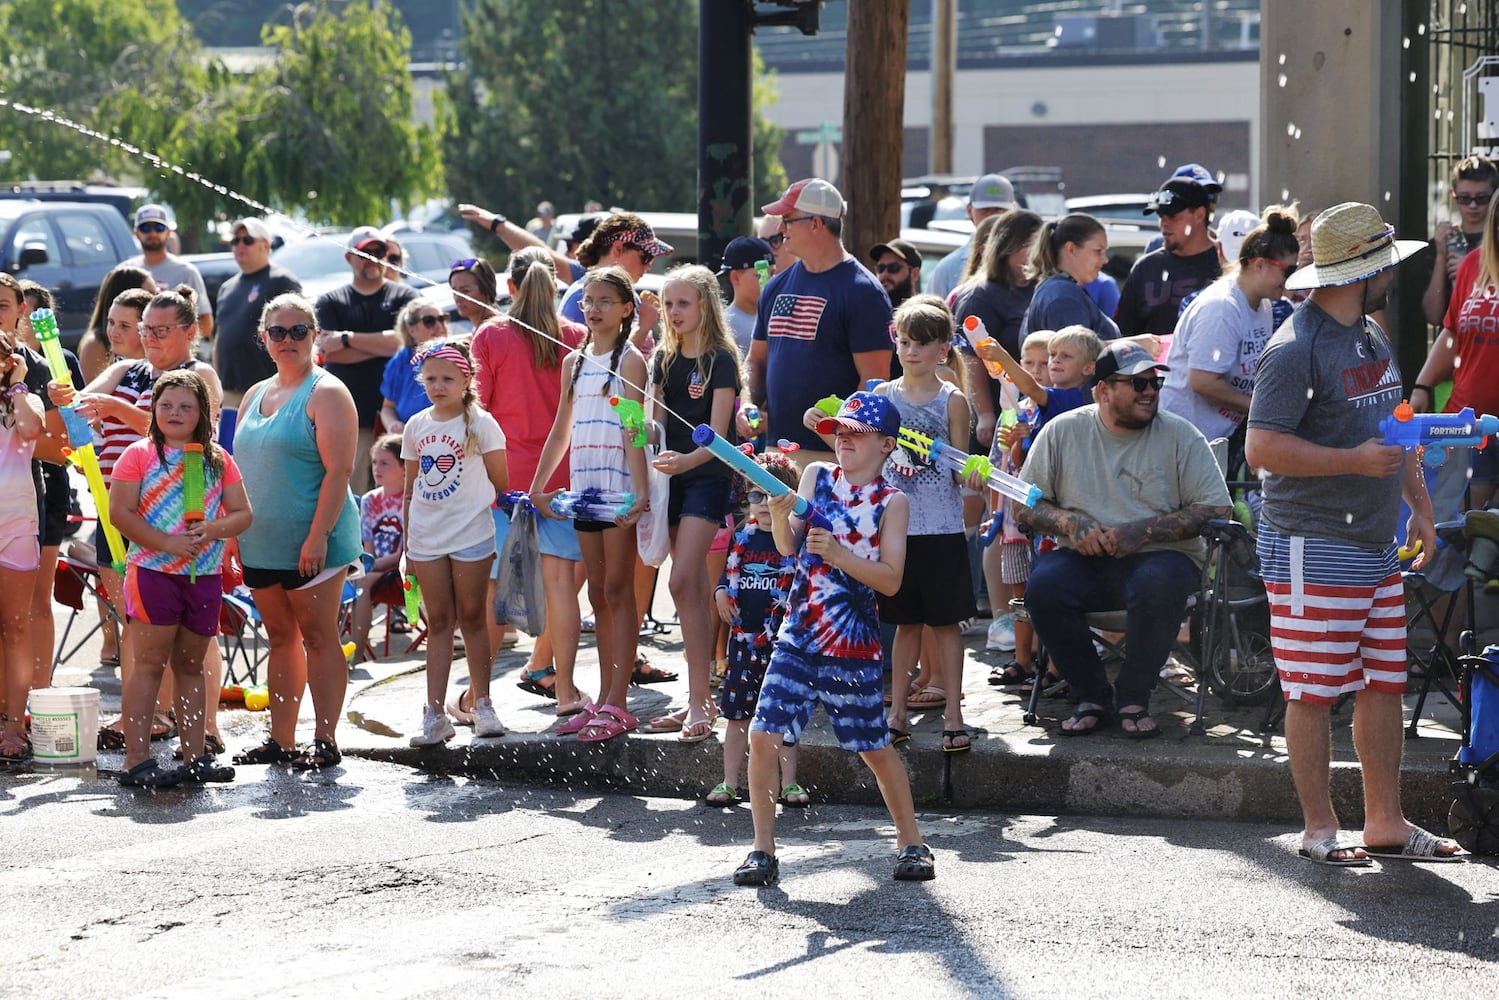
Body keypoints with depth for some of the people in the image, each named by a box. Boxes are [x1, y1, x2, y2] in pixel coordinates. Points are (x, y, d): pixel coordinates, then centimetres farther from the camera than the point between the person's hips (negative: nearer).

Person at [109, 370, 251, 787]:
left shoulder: (218, 459, 11)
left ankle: (195, 756, 15)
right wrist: (167, 543, -18)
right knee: (150, 663, -7)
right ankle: (137, 760, -8)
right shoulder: (140, 454, -1)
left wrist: (214, 529, -13)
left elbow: (242, 513, 9)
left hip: (205, 576, 4)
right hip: (153, 572, -4)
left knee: (191, 665, 12)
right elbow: (120, 513, -9)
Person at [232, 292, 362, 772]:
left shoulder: (326, 394, -7)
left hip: (309, 544, -7)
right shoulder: (255, 395, 16)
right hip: (261, 543, 7)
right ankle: (281, 740, 16)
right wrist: (233, 533, 13)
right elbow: (242, 468, 21)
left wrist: (318, 535, -21)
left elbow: (339, 470, -15)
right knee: (280, 637, 11)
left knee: (318, 637, -4)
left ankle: (325, 740, -1)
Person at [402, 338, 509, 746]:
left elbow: (499, 483, -2)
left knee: (471, 617, 3)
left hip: (471, 536, -4)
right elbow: (411, 488, 14)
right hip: (426, 539, 4)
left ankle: (482, 705, 13)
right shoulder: (415, 427, 8)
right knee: (438, 622, 5)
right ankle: (435, 714, 3)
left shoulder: (479, 424, -4)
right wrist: (407, 543, 13)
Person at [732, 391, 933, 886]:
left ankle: (911, 843, 24)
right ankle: (763, 849, 1)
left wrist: (839, 553, -21)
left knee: (874, 747, 7)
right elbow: (789, 547, 2)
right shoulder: (817, 477, 7)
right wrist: (779, 517, -18)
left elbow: (890, 579, -8)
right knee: (764, 735, -9)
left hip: (853, 643, -2)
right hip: (799, 634, 2)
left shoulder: (892, 502, -2)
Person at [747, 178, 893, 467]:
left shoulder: (862, 291, -5)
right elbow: (757, 360, 24)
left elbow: (874, 380, -10)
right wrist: (750, 404, 5)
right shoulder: (777, 287, 17)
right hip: (776, 450, 7)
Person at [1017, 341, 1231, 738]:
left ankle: (1133, 698, -13)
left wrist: (1142, 531, -16)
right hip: (1085, 559, 2)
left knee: (1157, 586, -37)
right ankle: (1092, 696, -10)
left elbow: (1216, 510, -5)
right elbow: (1024, 506, 9)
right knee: (1043, 585, -30)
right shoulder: (1063, 432, 6)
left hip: (1160, 556, -2)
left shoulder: (1180, 436, 2)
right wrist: (1069, 522, -12)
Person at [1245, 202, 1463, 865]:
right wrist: (1355, 461, -22)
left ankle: (1385, 822, 19)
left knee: (1384, 683, 11)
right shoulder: (1296, 349, -15)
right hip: (1312, 548, -9)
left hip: (1375, 545, 9)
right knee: (1314, 692, -2)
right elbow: (1263, 447, -21)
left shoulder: (1372, 337, 15)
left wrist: (1419, 505, 20)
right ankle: (1320, 828, 5)